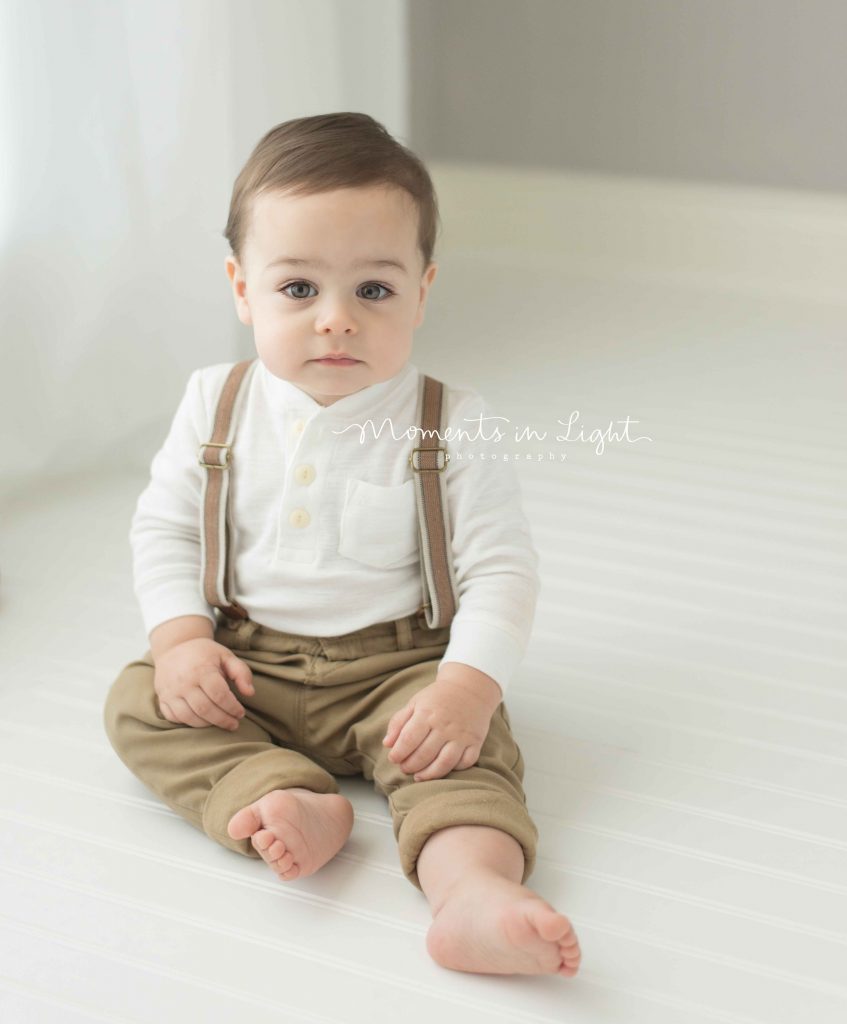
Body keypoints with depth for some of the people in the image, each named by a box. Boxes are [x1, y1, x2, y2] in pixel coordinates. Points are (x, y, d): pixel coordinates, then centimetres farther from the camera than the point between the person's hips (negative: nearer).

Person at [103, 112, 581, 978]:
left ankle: (475, 890, -48)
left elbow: (499, 567, -10)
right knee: (136, 701, -18)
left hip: (399, 668, -3)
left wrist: (467, 687, -25)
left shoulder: (453, 425, -11)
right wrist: (181, 640, -12)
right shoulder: (215, 405, -2)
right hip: (244, 664, 3)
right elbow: (164, 528, 5)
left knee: (469, 746, -29)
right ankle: (292, 805, -33)